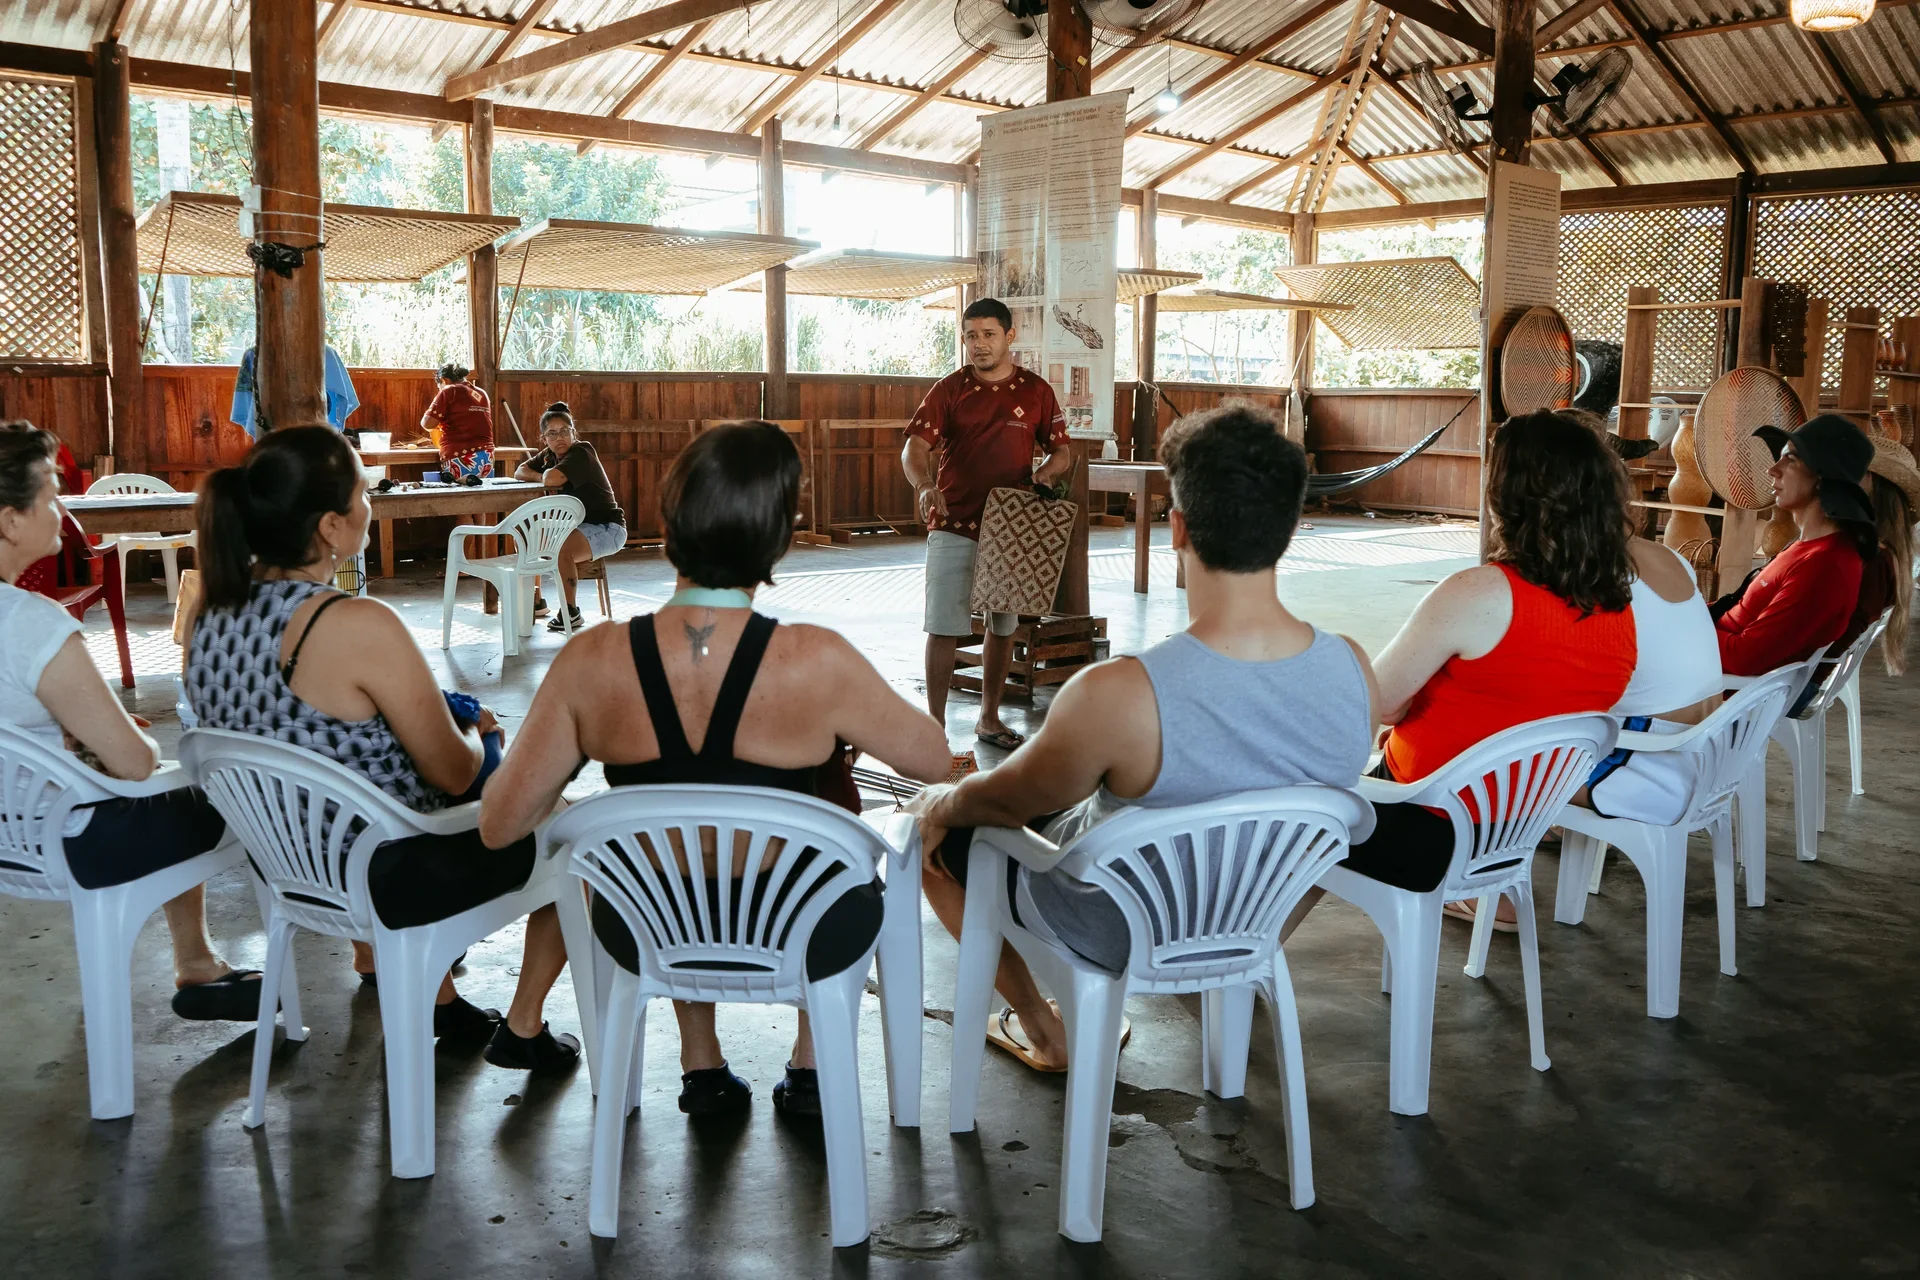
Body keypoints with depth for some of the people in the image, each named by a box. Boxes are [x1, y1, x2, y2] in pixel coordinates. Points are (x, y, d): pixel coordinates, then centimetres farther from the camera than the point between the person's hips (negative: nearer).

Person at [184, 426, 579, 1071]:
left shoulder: (213, 608, -5)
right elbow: (455, 774, -19)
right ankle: (523, 1030, 26)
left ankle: (441, 1002, 43)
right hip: (382, 876, -8)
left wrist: (446, 718, 11)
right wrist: (476, 732, 3)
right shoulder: (359, 626, -30)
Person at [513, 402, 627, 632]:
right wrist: (543, 476, -12)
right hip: (577, 525, 9)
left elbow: (552, 479, -33)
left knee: (561, 550, -32)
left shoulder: (581, 453, -19)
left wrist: (546, 474, -9)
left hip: (606, 528, -9)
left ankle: (571, 613, -18)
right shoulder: (549, 455, 8)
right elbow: (519, 472, 7)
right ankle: (535, 602, 15)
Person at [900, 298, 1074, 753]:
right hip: (954, 525, -2)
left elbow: (1062, 451, 9)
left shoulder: (1036, 391, 5)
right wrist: (925, 485, -31)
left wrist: (1046, 471, -14)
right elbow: (914, 448, -10)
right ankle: (935, 724, 3)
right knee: (944, 627, -6)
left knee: (1003, 625, 12)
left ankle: (989, 719, 26)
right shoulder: (949, 389, -1)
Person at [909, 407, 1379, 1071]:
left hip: (1117, 935, -5)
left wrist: (940, 803, 6)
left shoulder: (1116, 696, -38)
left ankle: (1045, 1032, 31)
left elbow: (1008, 800, -18)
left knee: (934, 823, 18)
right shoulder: (1353, 670, -22)